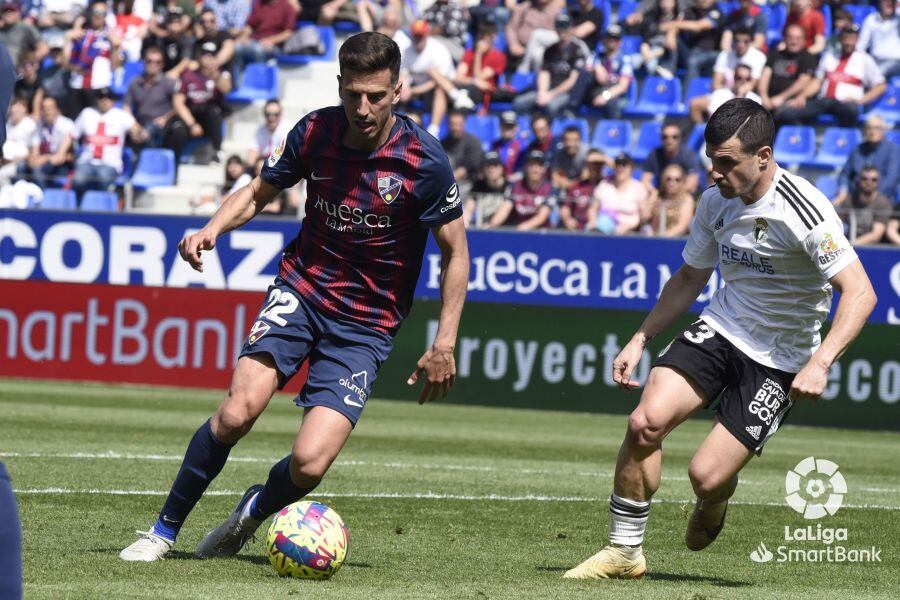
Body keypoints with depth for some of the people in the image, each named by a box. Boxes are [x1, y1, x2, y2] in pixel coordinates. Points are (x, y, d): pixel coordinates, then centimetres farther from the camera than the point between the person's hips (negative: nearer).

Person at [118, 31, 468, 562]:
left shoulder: (424, 160, -14)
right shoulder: (315, 132, -6)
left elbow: (455, 252, -4)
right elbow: (260, 191, 12)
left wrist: (444, 346, -9)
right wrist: (213, 229, -8)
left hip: (366, 324, -2)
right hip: (302, 290, 2)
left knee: (310, 464, -16)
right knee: (236, 414, -22)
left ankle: (255, 511, 19)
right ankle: (165, 530, -2)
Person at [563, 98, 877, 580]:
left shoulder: (802, 210, -21)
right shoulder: (716, 201, 0)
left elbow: (859, 292, -24)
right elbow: (689, 279, 16)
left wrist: (820, 363, -34)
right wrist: (640, 339, 7)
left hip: (777, 360, -5)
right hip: (719, 328, 5)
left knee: (706, 476, -14)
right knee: (645, 421, -19)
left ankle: (714, 503, 27)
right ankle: (624, 552, -4)